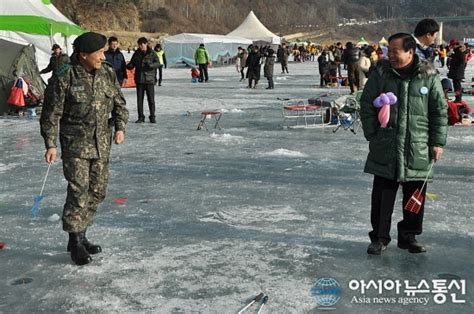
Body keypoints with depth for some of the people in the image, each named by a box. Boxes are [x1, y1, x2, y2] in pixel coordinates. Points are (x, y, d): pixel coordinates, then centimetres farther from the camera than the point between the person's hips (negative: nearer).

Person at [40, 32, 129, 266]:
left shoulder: (108, 74, 5)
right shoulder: (63, 79, -11)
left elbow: (119, 103, 14)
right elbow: (51, 114, -8)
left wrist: (120, 127, 0)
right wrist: (50, 144, -12)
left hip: (102, 144, 6)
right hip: (75, 143, -6)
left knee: (97, 191, 10)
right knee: (78, 190, -10)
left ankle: (80, 236, 25)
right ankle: (75, 241, 4)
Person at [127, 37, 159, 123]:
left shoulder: (152, 53, -2)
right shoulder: (136, 53, 9)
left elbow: (158, 63, -10)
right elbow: (132, 64, 14)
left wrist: (150, 65, -30)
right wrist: (129, 65, -10)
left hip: (149, 79, -4)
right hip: (139, 80, 4)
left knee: (151, 99, -1)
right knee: (139, 99, 6)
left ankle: (152, 117, 8)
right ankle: (141, 117, 14)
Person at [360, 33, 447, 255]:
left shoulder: (428, 76, -1)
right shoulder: (380, 73, -1)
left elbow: (440, 111, 4)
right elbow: (366, 106, 5)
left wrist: (437, 142, 0)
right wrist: (372, 135, -1)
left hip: (418, 150, 1)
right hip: (385, 148, 0)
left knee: (415, 196, 10)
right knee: (382, 195, 3)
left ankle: (409, 236, 26)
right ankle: (379, 237, 16)